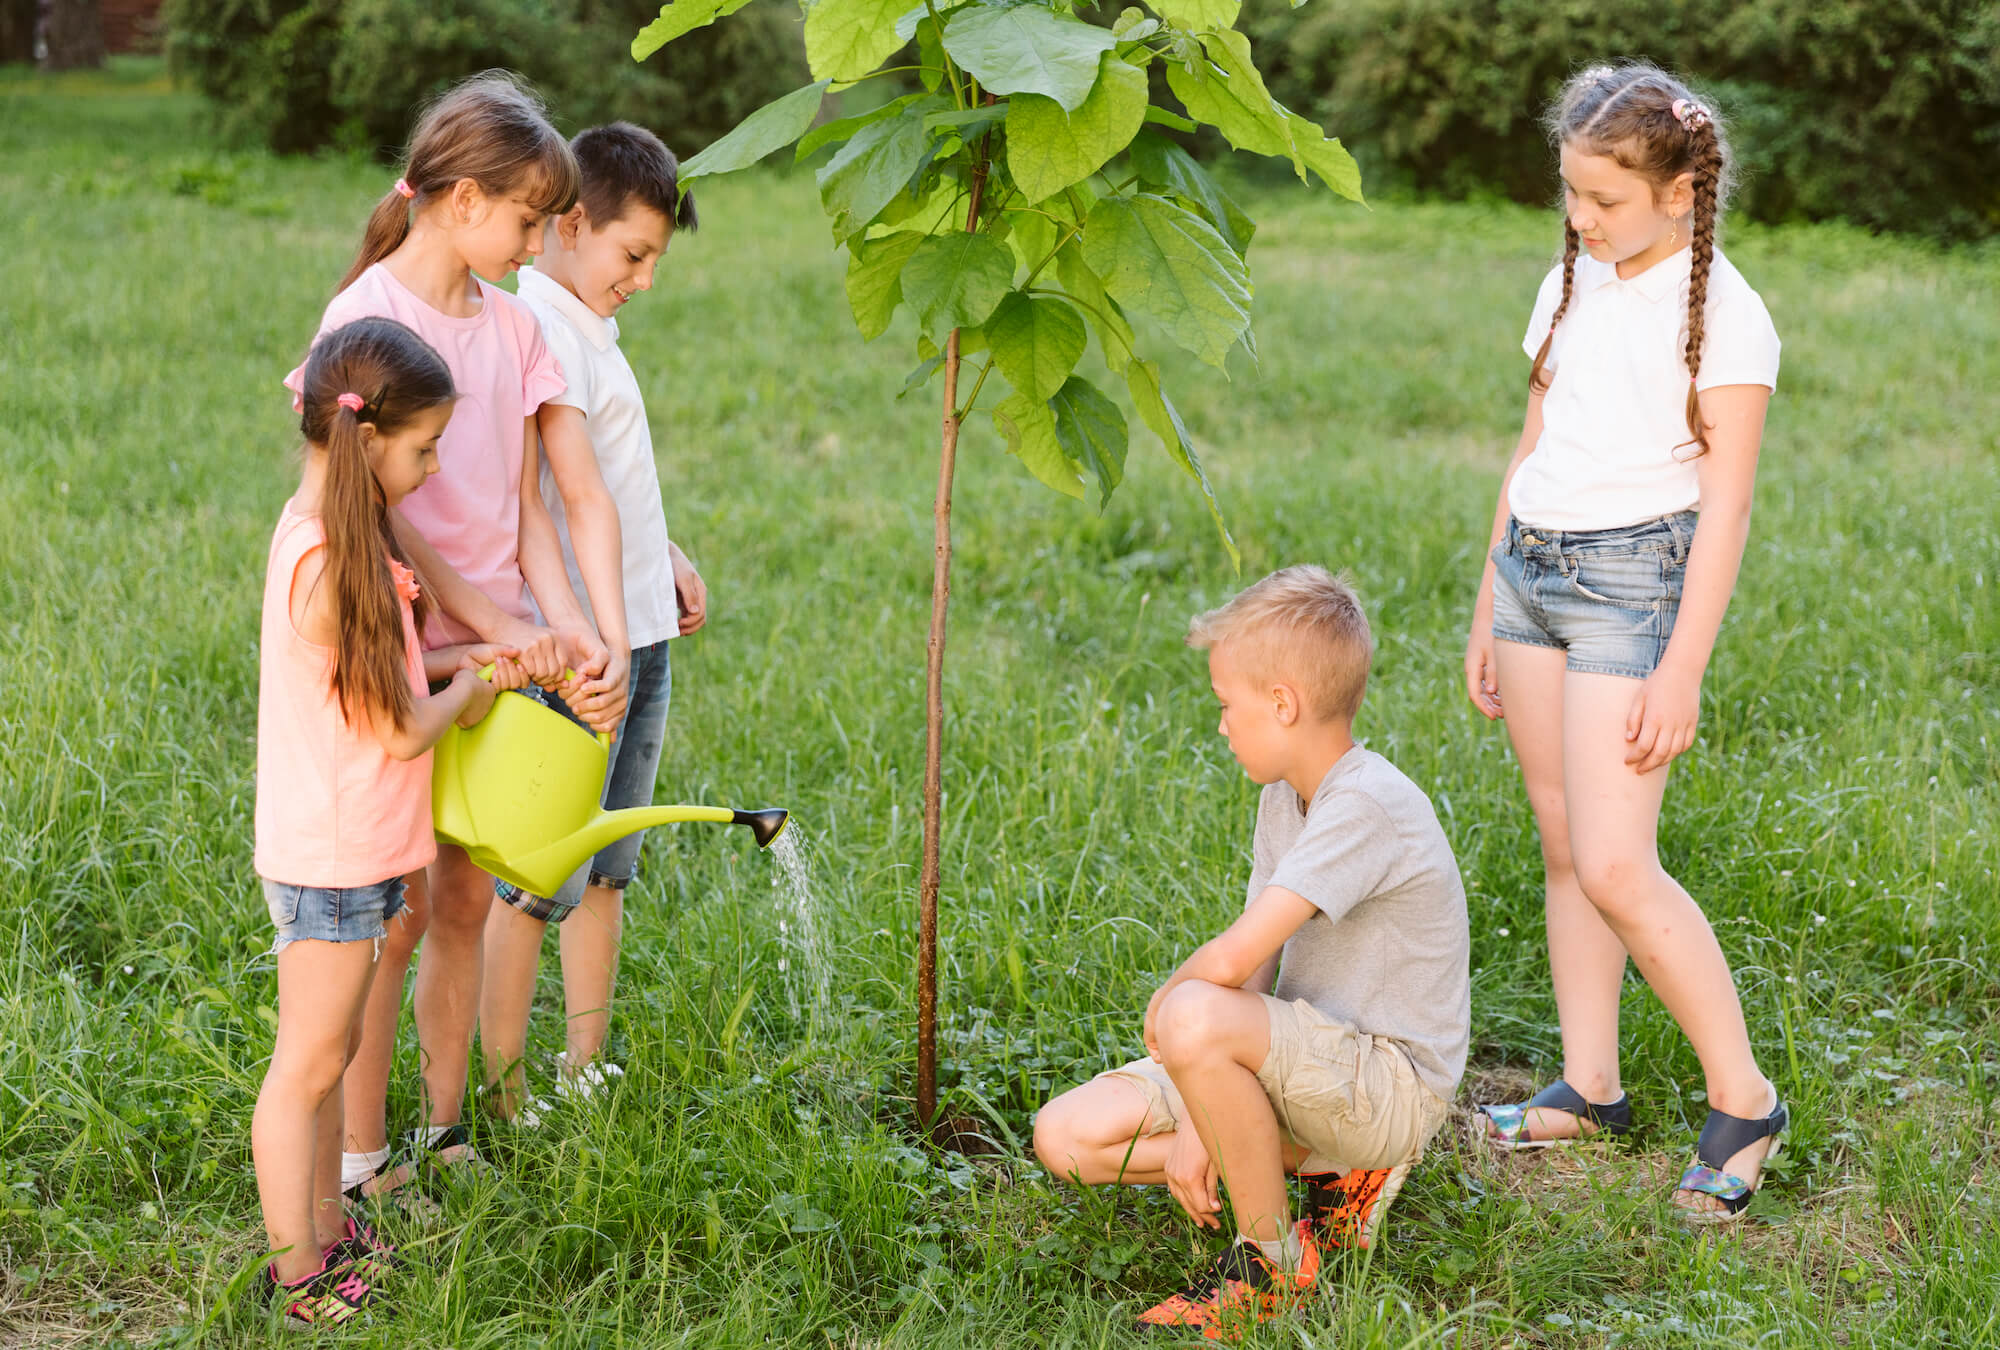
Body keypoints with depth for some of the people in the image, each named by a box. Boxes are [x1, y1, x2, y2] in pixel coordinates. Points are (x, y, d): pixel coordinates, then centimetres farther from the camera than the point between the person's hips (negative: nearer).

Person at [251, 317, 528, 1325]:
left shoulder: (323, 533, 6)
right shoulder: (329, 564, -25)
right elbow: (399, 730, -20)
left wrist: (451, 660, 5)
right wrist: (469, 692, -2)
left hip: (336, 848, 10)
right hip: (331, 859, -10)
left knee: (328, 1054, 20)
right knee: (307, 1067, 2)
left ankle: (325, 1230, 33)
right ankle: (299, 1277, 14)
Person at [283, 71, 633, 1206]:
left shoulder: (512, 324, 7)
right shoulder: (368, 318, -13)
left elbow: (525, 505, 7)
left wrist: (566, 626, -8)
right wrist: (493, 622, -18)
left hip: (493, 655, 6)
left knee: (467, 900, 13)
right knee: (397, 914, 1)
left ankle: (444, 1131, 26)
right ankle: (362, 1163, 14)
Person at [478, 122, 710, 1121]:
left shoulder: (587, 322, 15)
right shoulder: (540, 328, -16)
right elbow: (576, 485, -28)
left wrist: (667, 559, 23)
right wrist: (604, 620, -36)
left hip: (639, 633, 10)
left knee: (607, 865, 15)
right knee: (545, 874, -3)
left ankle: (585, 1071, 24)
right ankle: (500, 1094, 6)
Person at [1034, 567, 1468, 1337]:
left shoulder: (1368, 805, -25)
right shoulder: (1284, 797, 7)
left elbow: (1231, 961, -32)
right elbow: (1253, 969, 2)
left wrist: (1163, 1010, -10)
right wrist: (1197, 1122, -7)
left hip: (1392, 1084, -9)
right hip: (1304, 1061, 9)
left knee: (1193, 1017, -36)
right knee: (1068, 1138, -2)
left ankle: (1274, 1260, -14)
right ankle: (1324, 1162, 8)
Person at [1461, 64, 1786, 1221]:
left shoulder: (1723, 314, -9)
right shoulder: (1571, 288, 11)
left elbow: (1726, 505, -12)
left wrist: (1682, 670, -16)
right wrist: (1488, 613, 19)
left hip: (1632, 576, -7)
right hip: (1529, 565, 7)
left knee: (1615, 868, -12)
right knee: (1564, 849, 9)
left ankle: (1745, 1099, 1)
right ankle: (1591, 1089, 17)